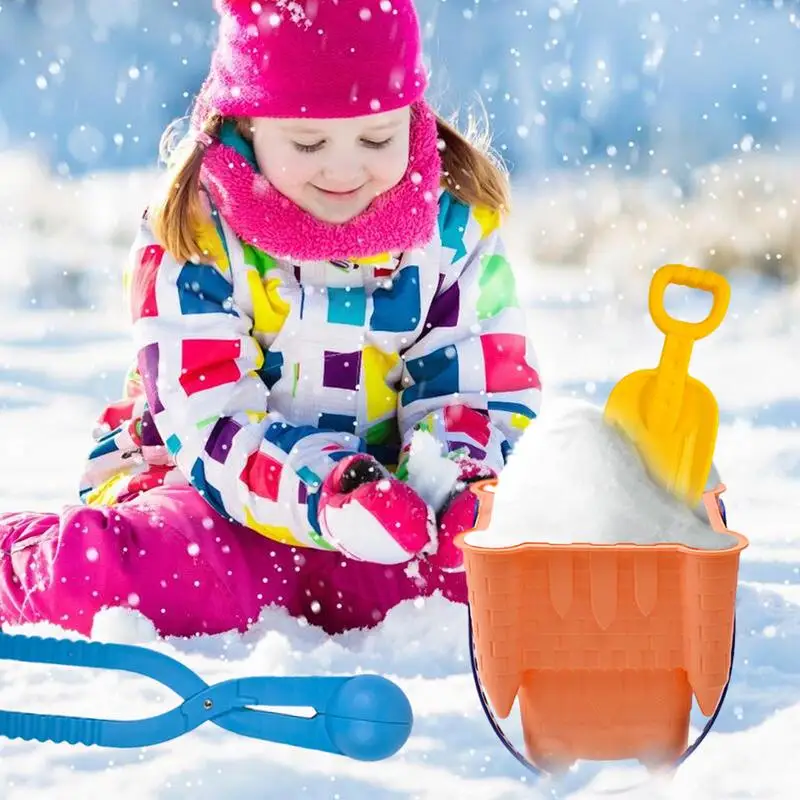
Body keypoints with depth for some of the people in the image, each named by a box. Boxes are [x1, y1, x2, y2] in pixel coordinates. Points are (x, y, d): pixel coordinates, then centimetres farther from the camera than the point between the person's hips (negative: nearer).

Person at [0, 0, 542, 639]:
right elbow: (209, 422, -16)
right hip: (223, 495, -3)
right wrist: (326, 496, -35)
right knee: (101, 569, -34)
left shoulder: (457, 227, 1)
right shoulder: (194, 233, -9)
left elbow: (486, 394, 1)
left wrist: (465, 488, -24)